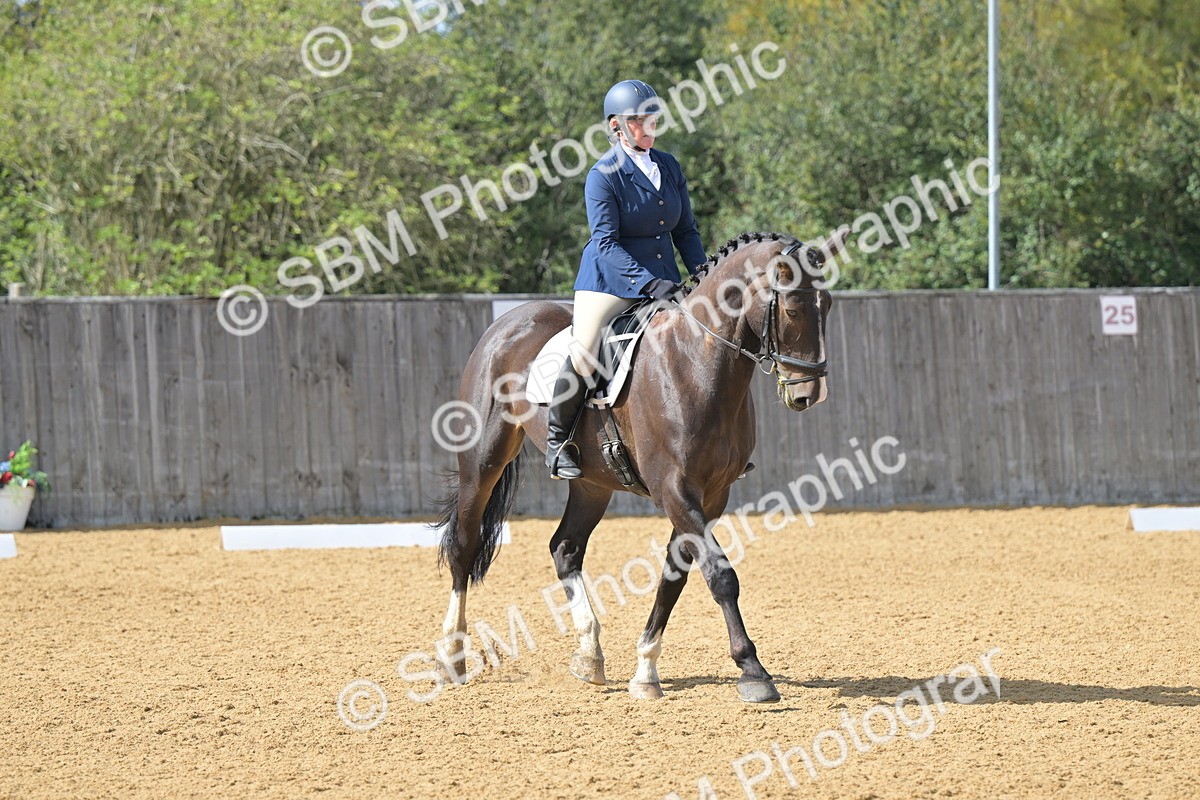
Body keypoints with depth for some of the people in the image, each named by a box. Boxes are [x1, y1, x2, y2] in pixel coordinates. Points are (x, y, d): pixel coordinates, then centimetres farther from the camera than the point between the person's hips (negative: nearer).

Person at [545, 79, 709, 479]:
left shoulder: (669, 167, 7)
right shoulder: (604, 174, -12)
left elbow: (685, 230, 13)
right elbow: (606, 243, -17)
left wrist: (702, 271, -5)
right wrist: (649, 283, -27)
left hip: (663, 278, 6)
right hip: (610, 280, -6)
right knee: (583, 358, -20)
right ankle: (557, 438, 1)